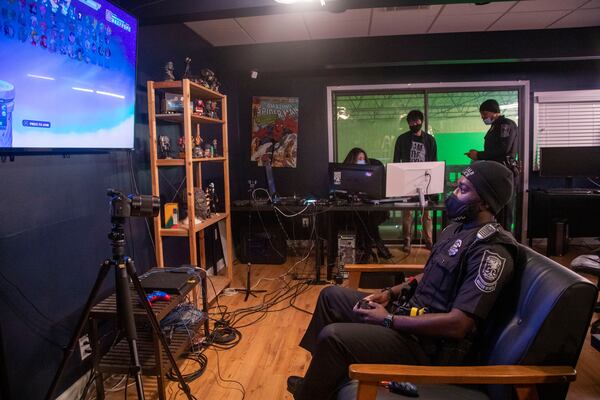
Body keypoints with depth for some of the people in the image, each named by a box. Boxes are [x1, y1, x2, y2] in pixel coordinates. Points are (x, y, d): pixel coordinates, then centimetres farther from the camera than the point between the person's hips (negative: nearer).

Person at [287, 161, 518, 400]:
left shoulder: (492, 251, -22)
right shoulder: (458, 227, 8)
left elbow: (457, 324, -27)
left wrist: (388, 320, -21)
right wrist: (391, 293, 4)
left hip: (432, 345, -10)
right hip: (411, 312, 10)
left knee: (333, 336, -23)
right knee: (331, 296, 12)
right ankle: (318, 381, 23)